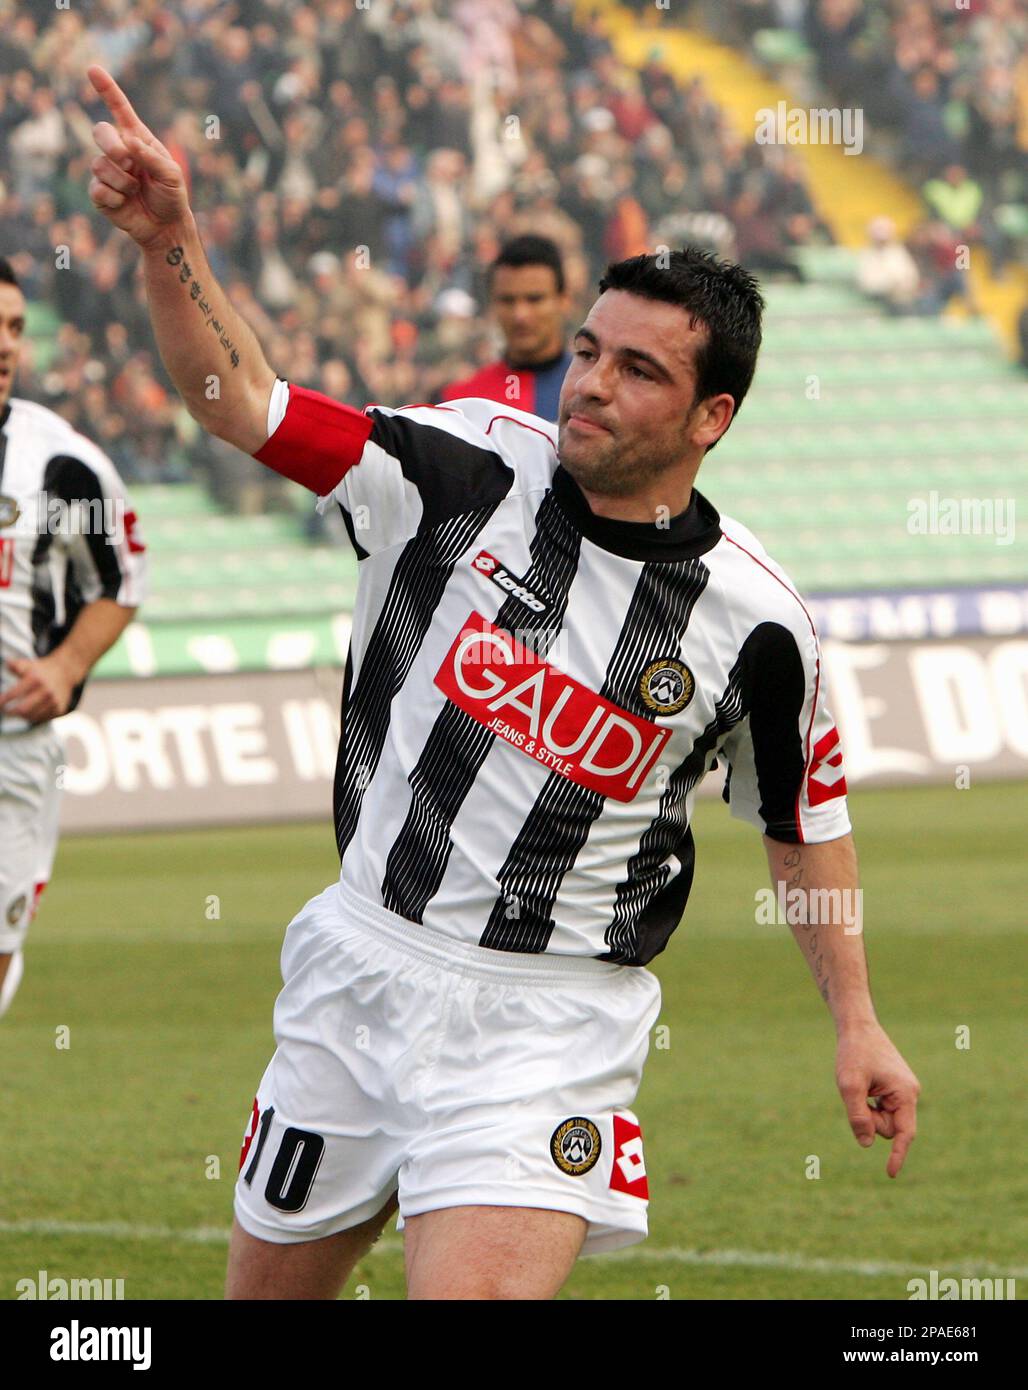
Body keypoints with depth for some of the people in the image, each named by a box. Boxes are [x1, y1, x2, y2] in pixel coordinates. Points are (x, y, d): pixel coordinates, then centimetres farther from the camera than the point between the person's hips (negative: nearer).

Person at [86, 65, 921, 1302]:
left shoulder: (752, 619, -6)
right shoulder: (465, 468, -5)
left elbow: (804, 820, 8)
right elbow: (243, 401, -8)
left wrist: (856, 1022, 8)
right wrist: (170, 242, -25)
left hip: (547, 1024, -3)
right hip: (358, 965, 3)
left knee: (472, 1293, -23)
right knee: (267, 1293, 15)